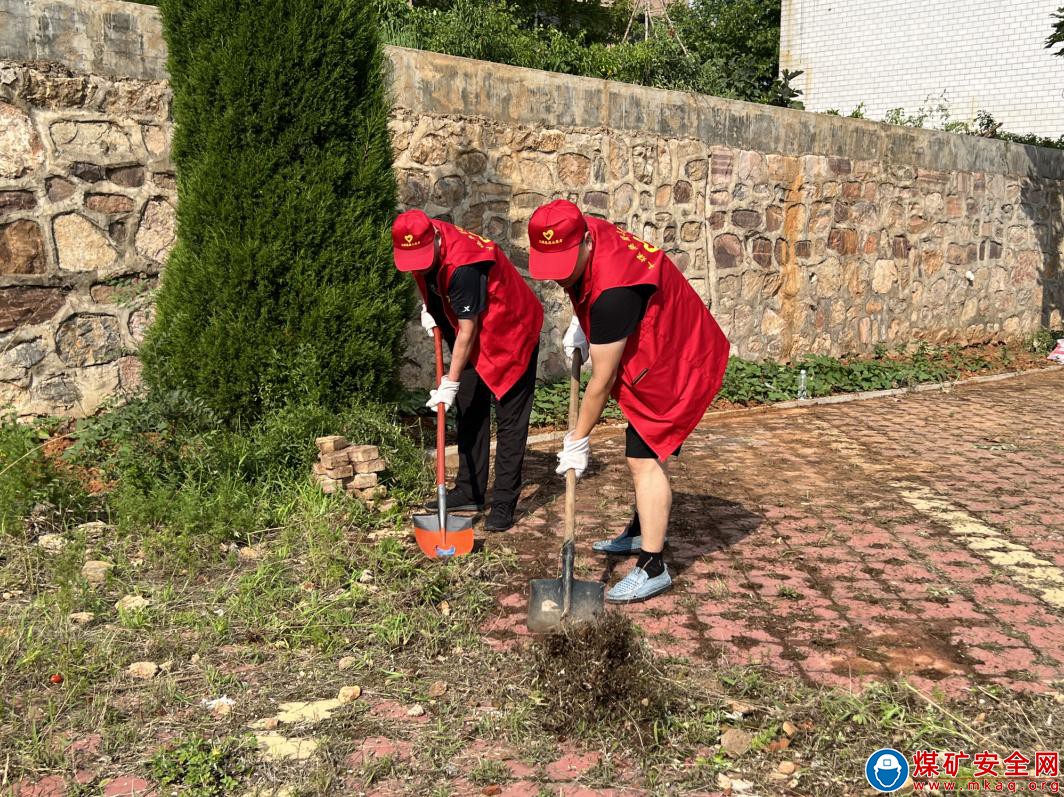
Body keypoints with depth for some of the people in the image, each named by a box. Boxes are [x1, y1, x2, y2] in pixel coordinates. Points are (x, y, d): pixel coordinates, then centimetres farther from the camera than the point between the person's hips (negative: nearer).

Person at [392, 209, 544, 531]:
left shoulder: (463, 266, -35)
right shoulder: (422, 245, -10)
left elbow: (468, 330, -28)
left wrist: (450, 382, -22)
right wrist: (428, 307, 1)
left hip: (511, 334, -9)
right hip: (475, 339, 9)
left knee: (509, 420, -6)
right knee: (470, 414, 11)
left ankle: (504, 503, -2)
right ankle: (469, 493, 20)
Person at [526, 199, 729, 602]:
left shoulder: (614, 291, -37)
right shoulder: (589, 234, -9)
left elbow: (602, 380, -28)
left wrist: (578, 439, -18)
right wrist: (580, 324, 3)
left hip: (676, 365, -10)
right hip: (658, 353, 10)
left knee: (645, 458, -14)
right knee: (643, 451, 21)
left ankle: (652, 568, -9)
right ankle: (641, 532, 38)